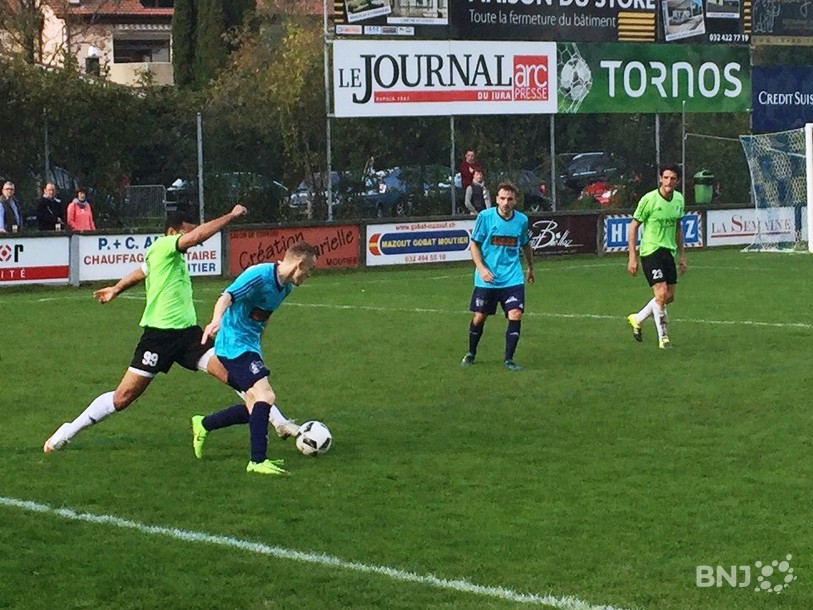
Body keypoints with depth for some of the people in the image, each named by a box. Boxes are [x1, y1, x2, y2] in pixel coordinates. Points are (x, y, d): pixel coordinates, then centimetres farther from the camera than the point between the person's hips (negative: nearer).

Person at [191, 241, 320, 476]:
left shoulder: (285, 286, 8)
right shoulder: (260, 275, -20)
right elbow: (228, 297, -33)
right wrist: (216, 320, -52)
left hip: (250, 346, 10)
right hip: (235, 344, -10)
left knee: (255, 408, 12)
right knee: (265, 396, -22)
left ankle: (203, 425, 32)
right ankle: (258, 461, -21)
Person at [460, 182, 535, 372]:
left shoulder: (522, 220, 1)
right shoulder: (485, 217, -8)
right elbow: (474, 244, -3)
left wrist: (530, 268, 29)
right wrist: (481, 268, -15)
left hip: (513, 278, 2)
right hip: (487, 279, -1)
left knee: (515, 315, -12)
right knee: (479, 317, 7)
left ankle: (508, 359, 0)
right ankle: (470, 354, 30)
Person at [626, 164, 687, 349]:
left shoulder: (679, 199, 5)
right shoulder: (649, 199, -14)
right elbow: (633, 226, -8)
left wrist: (682, 255, 18)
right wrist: (632, 257, -12)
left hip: (669, 252, 7)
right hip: (651, 251, -7)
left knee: (670, 296, 9)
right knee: (661, 294, -16)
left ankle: (637, 319, 30)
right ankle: (663, 337, -5)